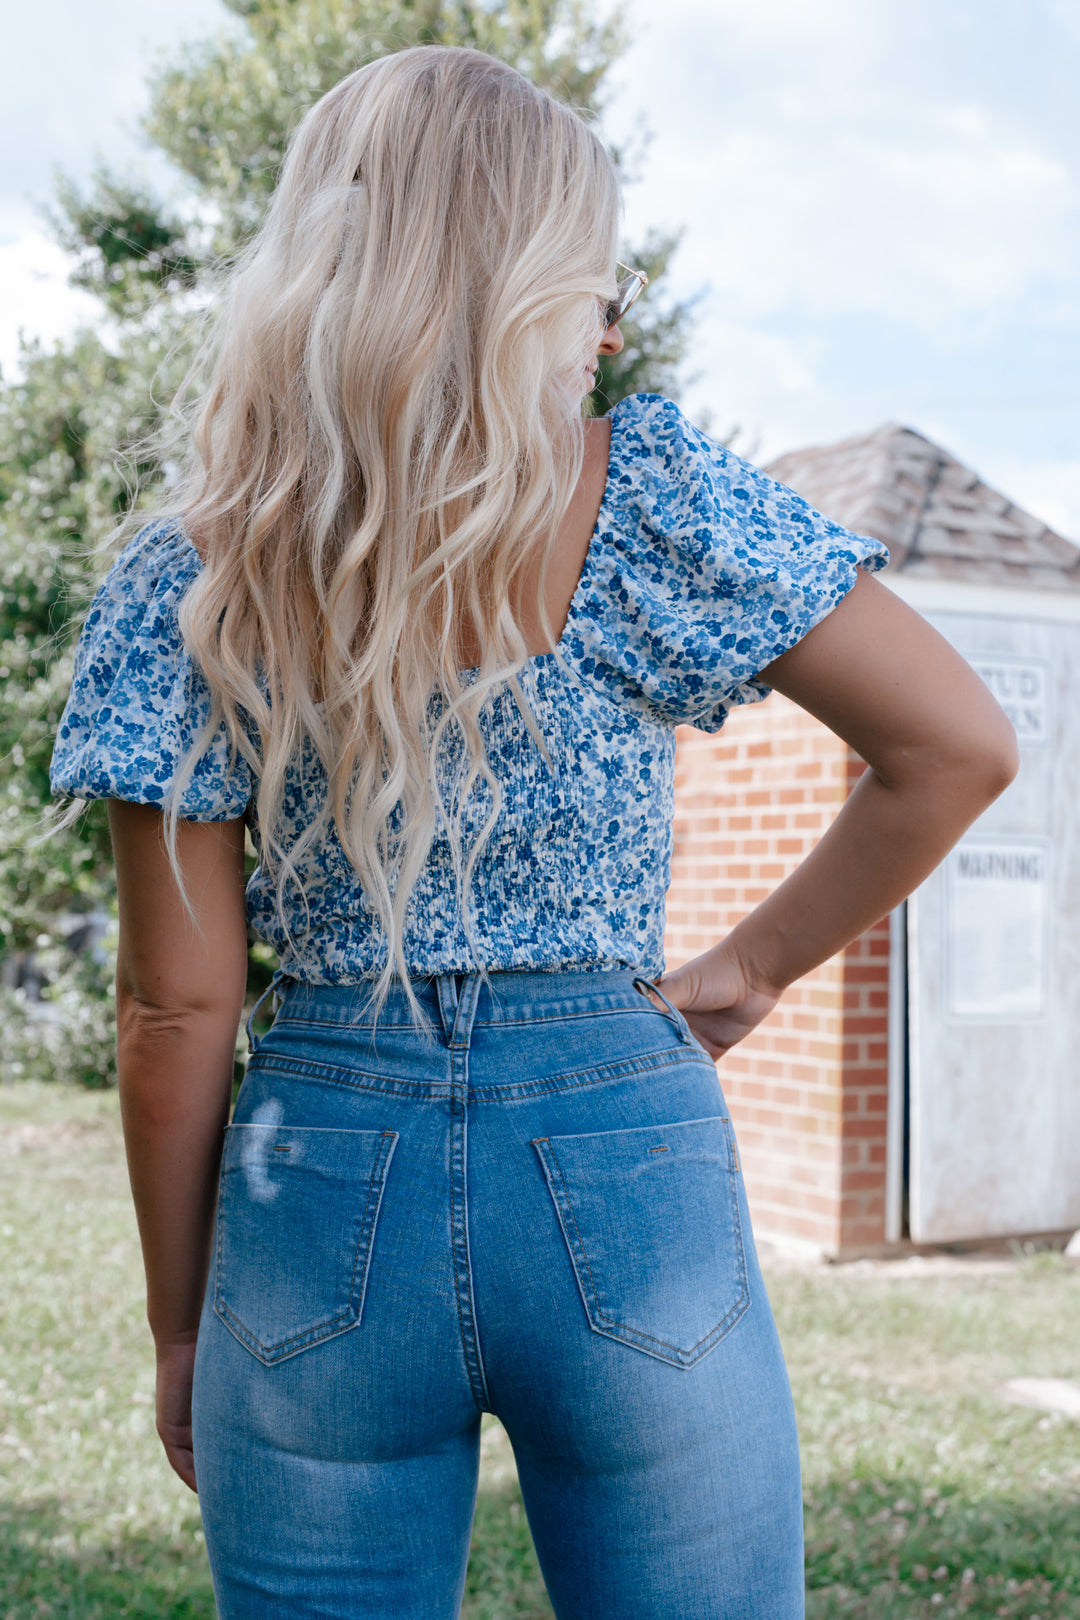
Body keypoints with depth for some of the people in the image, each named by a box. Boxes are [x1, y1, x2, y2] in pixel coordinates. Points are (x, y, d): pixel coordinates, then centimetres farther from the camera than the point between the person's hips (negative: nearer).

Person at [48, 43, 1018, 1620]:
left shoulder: (184, 585, -4)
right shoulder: (658, 496, -6)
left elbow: (178, 1009, -3)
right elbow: (958, 746, -4)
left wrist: (181, 1328, 9)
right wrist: (755, 962, 7)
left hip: (325, 1188, 1)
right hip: (625, 1172, -1)